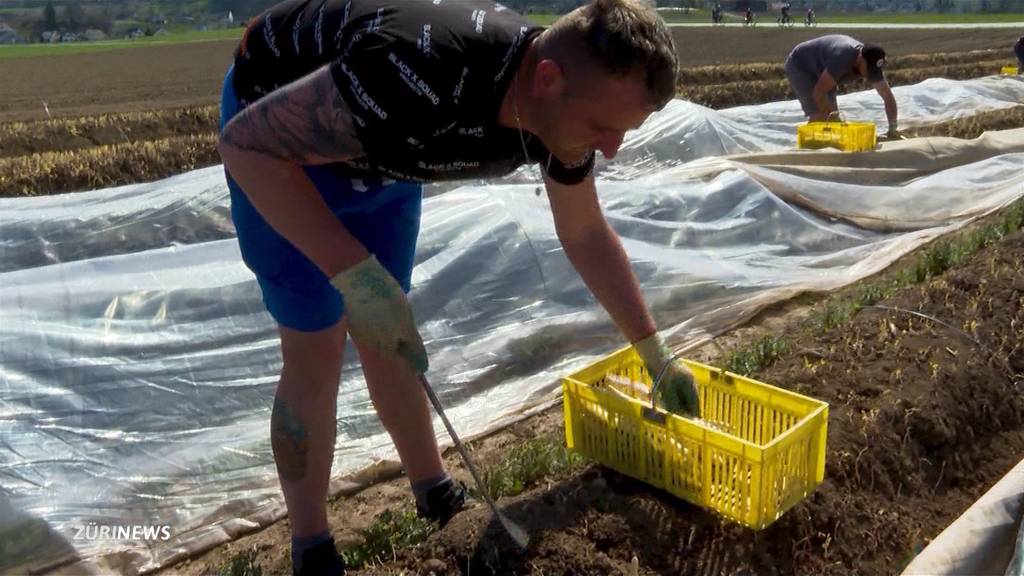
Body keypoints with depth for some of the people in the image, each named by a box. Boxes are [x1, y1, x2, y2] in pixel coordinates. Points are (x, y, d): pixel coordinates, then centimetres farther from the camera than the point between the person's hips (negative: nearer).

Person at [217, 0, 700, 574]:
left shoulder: (564, 108, -18)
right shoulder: (423, 77, -43)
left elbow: (588, 237, -2)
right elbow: (245, 141, -35)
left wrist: (657, 354, 3)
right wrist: (355, 275, -41)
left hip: (379, 149, 6)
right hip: (278, 141, -6)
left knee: (384, 337, 13)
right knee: (317, 352, -5)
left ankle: (436, 496, 30)